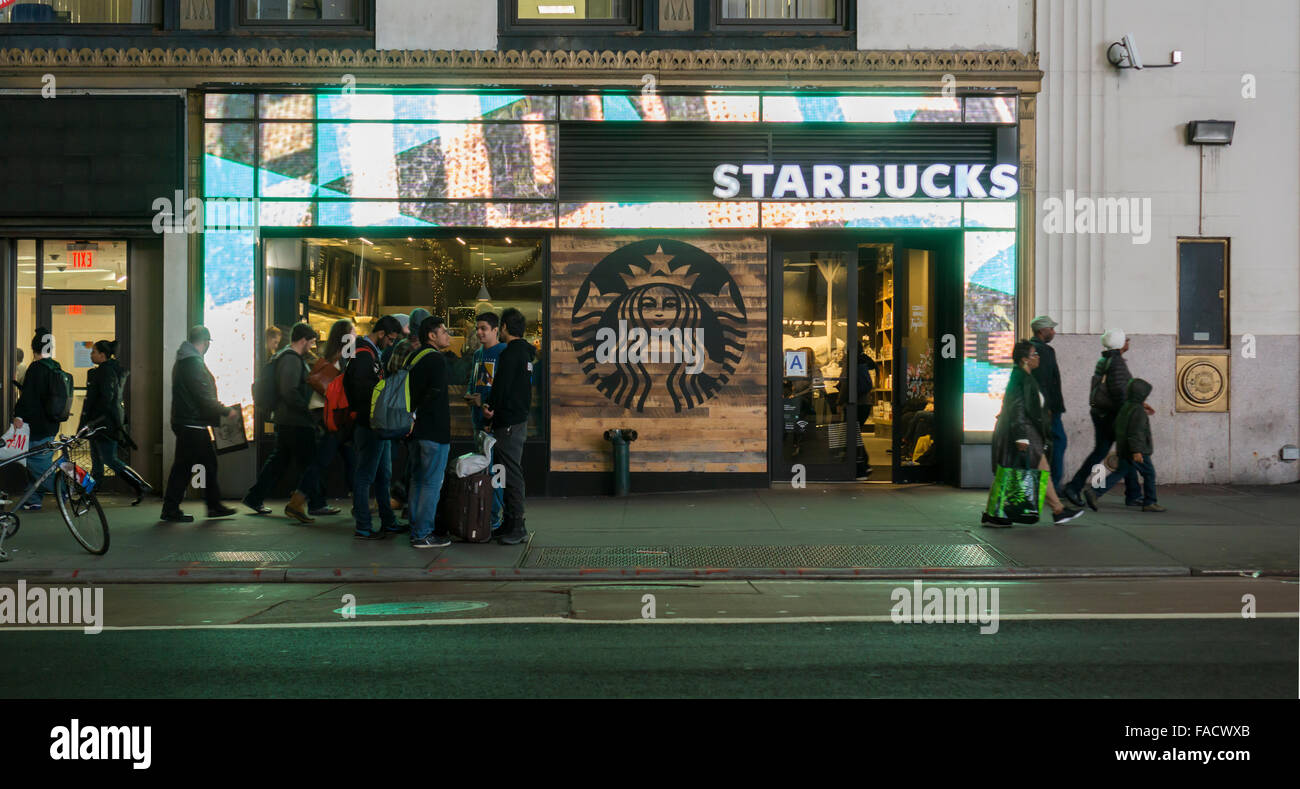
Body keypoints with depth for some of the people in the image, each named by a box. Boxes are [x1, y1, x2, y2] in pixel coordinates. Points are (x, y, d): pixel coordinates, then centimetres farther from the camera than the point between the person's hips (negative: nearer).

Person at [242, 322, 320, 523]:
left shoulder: (285, 356, 18)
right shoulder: (292, 359, -15)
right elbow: (289, 392, -25)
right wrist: (307, 408, -17)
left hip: (284, 420, 11)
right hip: (296, 423, -11)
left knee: (278, 459, 20)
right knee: (312, 462, -8)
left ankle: (254, 498, 27)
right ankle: (296, 504, -14)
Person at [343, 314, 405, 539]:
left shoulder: (374, 353, 17)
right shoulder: (363, 355, -16)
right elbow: (363, 391, -22)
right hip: (368, 425, -11)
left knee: (383, 474, 16)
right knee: (365, 475, -4)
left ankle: (388, 522, 24)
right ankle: (363, 528, 2)